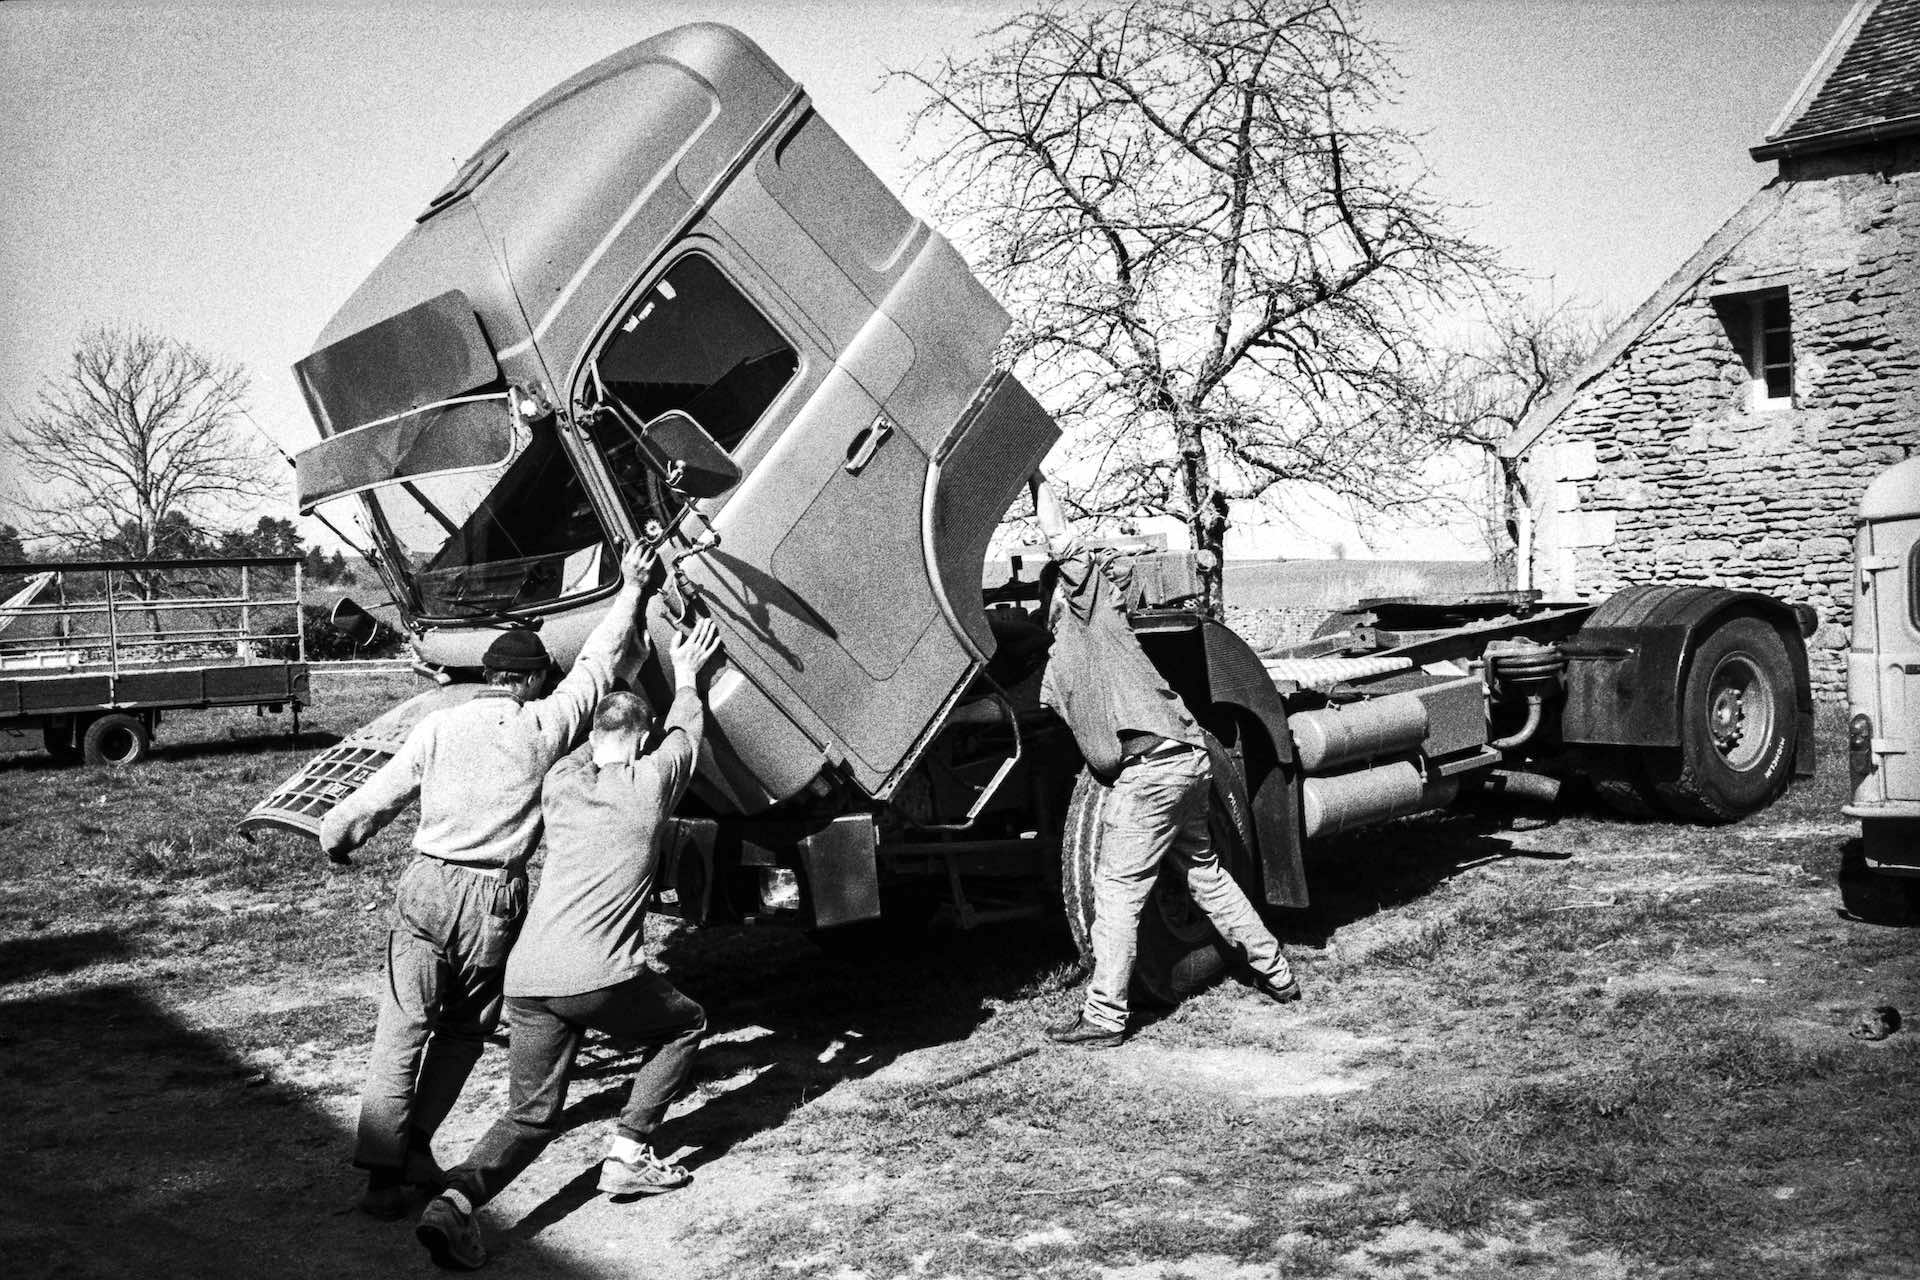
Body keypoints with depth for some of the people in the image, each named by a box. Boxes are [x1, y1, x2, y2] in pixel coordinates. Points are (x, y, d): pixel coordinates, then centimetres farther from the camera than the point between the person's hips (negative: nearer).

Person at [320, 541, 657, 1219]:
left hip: (429, 887, 1)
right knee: (464, 1031, 18)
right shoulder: (545, 726, 0)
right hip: (498, 901, 0)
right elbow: (598, 662, 11)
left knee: (402, 1030, 5)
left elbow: (378, 797, 7)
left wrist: (333, 835, 26)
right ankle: (416, 1145, 14)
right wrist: (630, 588, 22)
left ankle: (383, 1170, -1)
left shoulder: (440, 726, 2)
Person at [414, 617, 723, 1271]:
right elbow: (686, 730, 26)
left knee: (530, 1116, 13)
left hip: (527, 980, 5)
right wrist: (685, 676, 44)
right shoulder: (650, 780, 4)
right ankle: (628, 1154, 16)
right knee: (685, 1023, 24)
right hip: (600, 978, -5)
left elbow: (589, 748, 40)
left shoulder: (559, 781, 15)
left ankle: (459, 1194, -15)